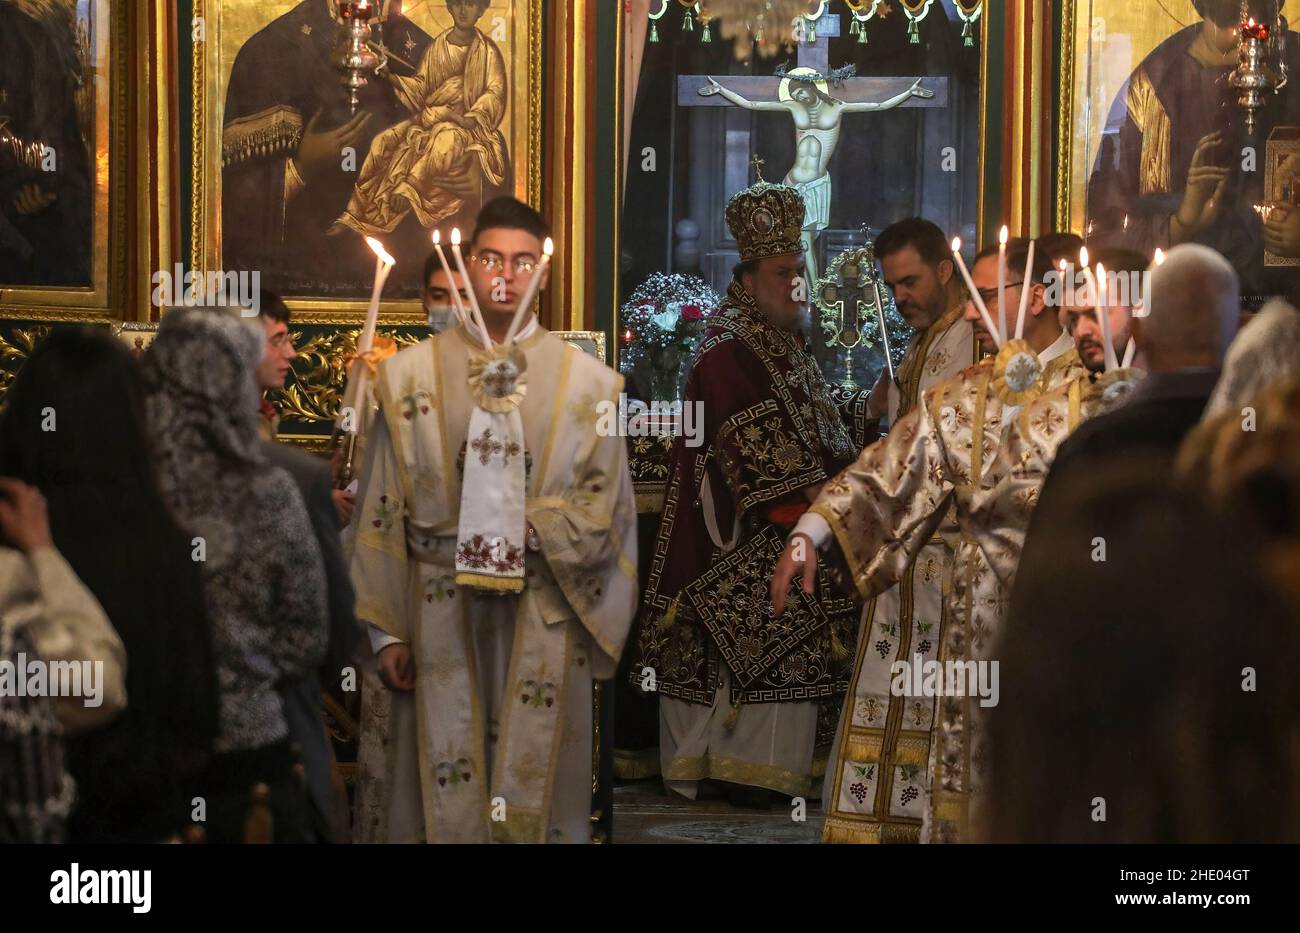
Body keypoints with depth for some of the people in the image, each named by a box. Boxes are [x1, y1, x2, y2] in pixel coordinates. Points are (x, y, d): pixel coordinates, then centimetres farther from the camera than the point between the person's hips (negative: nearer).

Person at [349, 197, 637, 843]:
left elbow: (607, 509, 2)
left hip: (542, 615, 0)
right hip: (437, 612, 0)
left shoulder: (589, 385, 2)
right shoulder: (409, 377, 4)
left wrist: (534, 529, -14)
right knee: (441, 791, 4)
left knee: (535, 789, 5)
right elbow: (381, 514, 4)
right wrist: (386, 631, 1)